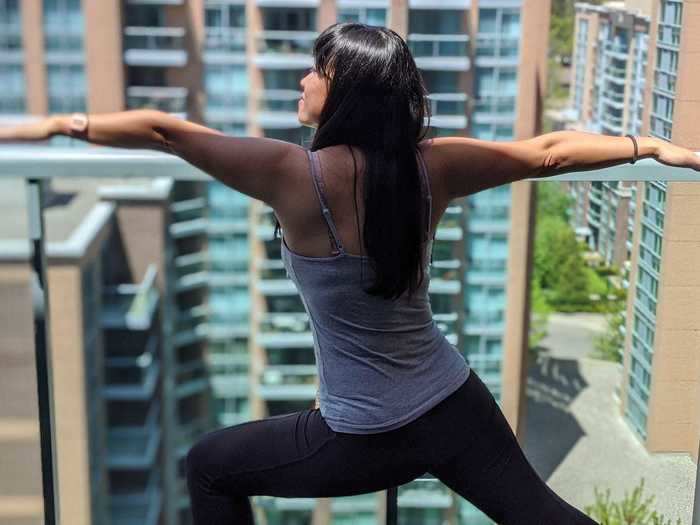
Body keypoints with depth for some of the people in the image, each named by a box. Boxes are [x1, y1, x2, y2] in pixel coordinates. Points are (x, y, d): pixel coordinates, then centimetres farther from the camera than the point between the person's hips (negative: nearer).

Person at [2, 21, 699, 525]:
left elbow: (163, 131, -18)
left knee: (210, 466, 17)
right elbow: (550, 151, 2)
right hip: (456, 407, 5)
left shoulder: (299, 175, -20)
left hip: (364, 441, -4)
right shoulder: (431, 166, -7)